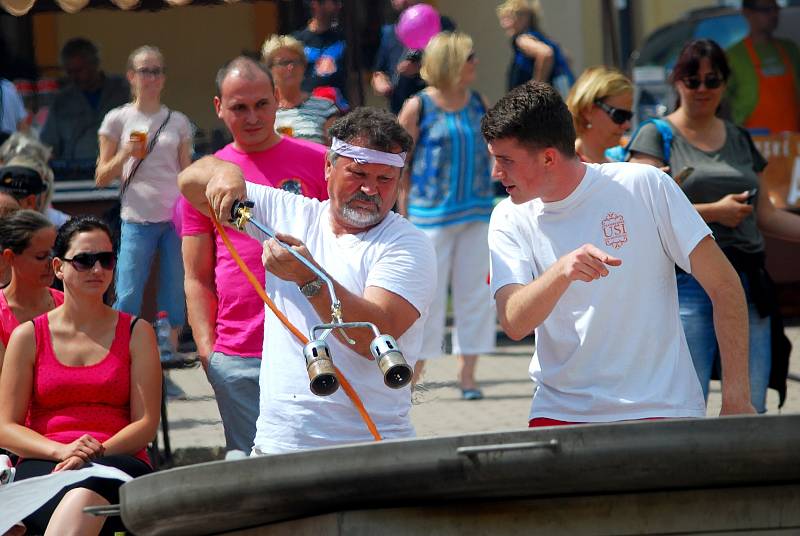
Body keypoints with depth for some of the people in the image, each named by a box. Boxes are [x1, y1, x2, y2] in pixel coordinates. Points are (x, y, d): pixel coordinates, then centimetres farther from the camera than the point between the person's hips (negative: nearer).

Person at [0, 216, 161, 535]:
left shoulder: (136, 333, 14)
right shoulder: (28, 336, 13)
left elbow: (146, 425, 5)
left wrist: (96, 452, -14)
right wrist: (61, 450, -13)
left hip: (118, 460, 0)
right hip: (42, 465, 0)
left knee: (89, 487, -41)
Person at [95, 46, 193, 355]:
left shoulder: (178, 122, 12)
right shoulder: (118, 120, 5)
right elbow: (101, 178, 6)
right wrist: (125, 155, -11)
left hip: (176, 217, 2)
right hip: (138, 220, -2)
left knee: (174, 297, 3)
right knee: (128, 298, -7)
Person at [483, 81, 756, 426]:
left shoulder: (643, 186, -6)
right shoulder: (510, 220, 2)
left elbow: (724, 285, -3)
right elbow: (514, 324, -12)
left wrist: (737, 398, -8)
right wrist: (562, 271, -31)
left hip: (659, 409, -3)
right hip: (559, 410, 3)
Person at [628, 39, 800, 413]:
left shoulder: (739, 140, 20)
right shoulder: (657, 136, 4)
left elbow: (765, 215, 23)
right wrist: (714, 212, -14)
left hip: (747, 282, 5)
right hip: (687, 281, -5)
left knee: (752, 410, 0)